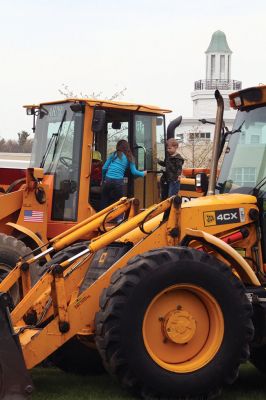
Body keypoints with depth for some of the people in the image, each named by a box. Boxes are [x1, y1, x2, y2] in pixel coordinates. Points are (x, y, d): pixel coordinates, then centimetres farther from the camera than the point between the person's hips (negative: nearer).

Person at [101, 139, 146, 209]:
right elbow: (134, 172, 8)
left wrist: (103, 178, 24)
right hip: (118, 182, 0)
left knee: (105, 204, 5)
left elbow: (104, 168, 8)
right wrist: (143, 173, 26)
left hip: (108, 180, 0)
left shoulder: (114, 154, 12)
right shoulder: (129, 158, 11)